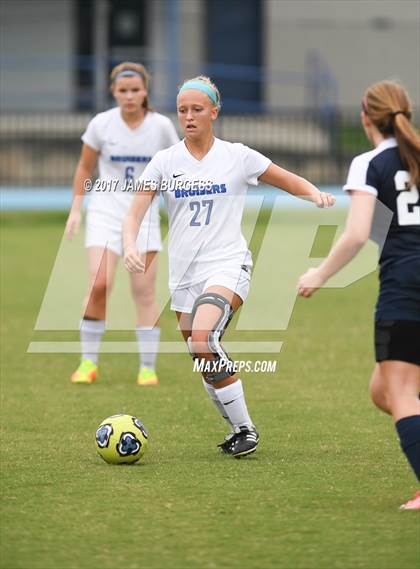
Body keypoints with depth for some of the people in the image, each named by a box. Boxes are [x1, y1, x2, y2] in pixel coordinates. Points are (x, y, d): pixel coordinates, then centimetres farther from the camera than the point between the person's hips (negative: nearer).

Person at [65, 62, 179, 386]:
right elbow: (84, 168, 7)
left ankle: (148, 368, 6)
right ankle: (88, 362, -2)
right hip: (105, 212, -1)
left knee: (144, 292, -2)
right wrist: (76, 210, 3)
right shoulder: (101, 124, -6)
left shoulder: (161, 126, -5)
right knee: (99, 285, -15)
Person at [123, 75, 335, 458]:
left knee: (203, 341, -27)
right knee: (208, 367, 6)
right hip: (184, 274, 4)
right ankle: (239, 430, 27)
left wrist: (316, 194, -12)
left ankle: (245, 428, -15)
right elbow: (135, 212, -1)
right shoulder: (165, 161, 4)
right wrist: (130, 246, -21)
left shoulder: (237, 157, 0)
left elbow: (290, 181, 10)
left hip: (227, 266, -4)